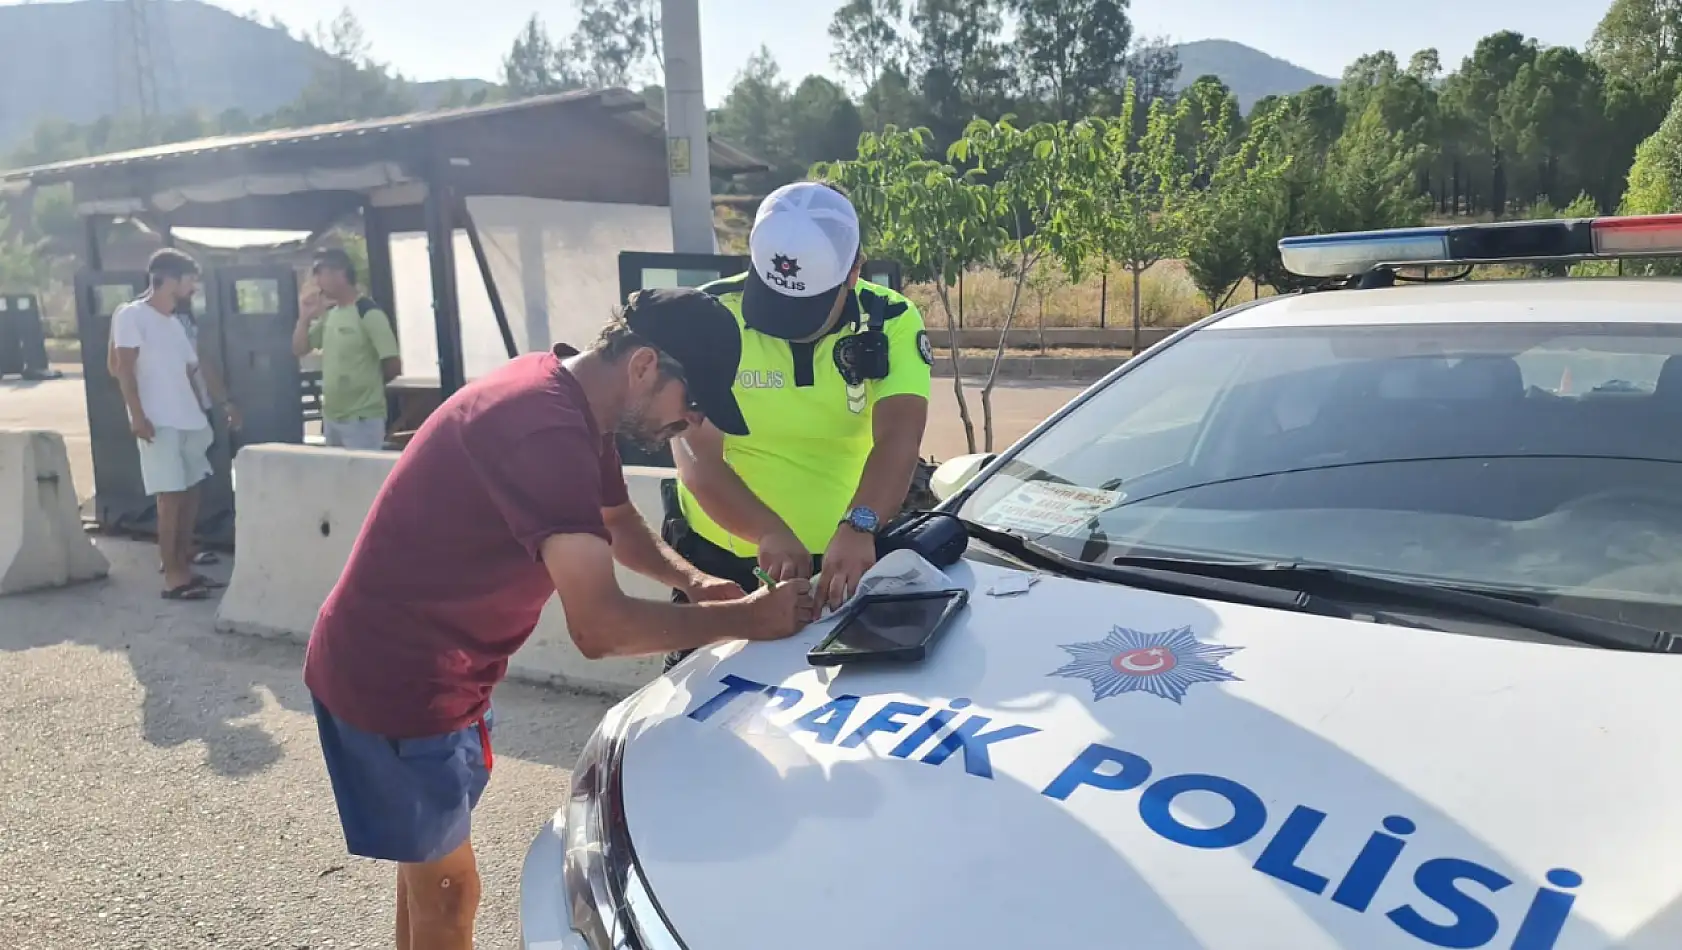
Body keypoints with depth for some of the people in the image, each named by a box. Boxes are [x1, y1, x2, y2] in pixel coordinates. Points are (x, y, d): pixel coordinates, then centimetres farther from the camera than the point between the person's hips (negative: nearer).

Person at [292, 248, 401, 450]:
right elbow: (299, 350, 16)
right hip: (331, 416, 9)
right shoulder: (328, 314, 10)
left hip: (362, 419, -8)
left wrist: (368, 385, 2)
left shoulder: (369, 313, -14)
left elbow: (393, 366, -17)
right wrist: (305, 317, 1)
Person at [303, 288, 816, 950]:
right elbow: (600, 626, -35)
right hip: (394, 676, -10)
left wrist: (695, 582, 1)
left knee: (428, 867, 23)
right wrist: (745, 619, -24)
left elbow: (617, 523, 19)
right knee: (446, 889, 6)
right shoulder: (546, 428, -31)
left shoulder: (569, 401, 3)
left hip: (429, 667, 10)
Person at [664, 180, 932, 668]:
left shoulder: (891, 322, -11)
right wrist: (769, 532, -36)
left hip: (846, 557, 1)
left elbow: (898, 437, -25)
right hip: (718, 558, 0)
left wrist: (859, 527, -43)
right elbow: (697, 459, -20)